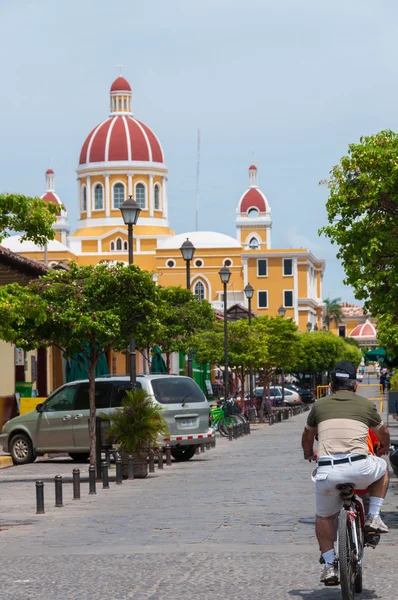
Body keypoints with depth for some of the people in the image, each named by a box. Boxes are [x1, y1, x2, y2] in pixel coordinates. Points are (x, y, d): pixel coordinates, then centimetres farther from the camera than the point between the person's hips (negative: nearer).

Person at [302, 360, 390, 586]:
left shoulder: (320, 405, 18)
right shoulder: (366, 405, 15)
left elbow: (308, 435, 35)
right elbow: (383, 432, 35)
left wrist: (309, 454, 57)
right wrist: (385, 447, 58)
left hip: (326, 470, 1)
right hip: (359, 468, -1)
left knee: (324, 517, 23)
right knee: (382, 468, 32)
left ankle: (329, 566, 16)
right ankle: (374, 517, 24)